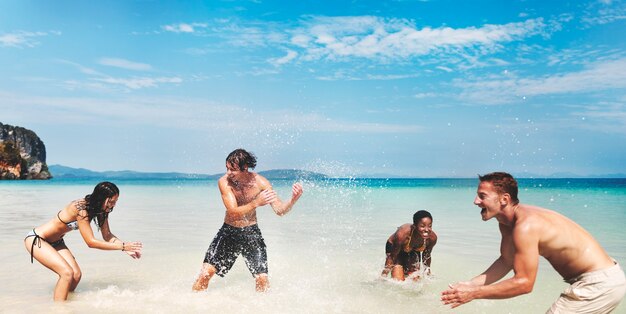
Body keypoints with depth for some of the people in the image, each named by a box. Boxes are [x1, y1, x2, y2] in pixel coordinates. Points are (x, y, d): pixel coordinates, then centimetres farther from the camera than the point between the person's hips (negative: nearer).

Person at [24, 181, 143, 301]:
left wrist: (126, 247, -17)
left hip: (55, 241, 8)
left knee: (76, 274, -4)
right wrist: (122, 247, -34)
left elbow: (107, 235, -1)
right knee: (67, 273, -21)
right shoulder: (80, 209, -31)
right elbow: (91, 242, -32)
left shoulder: (101, 210, -8)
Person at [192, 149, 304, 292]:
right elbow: (233, 213, -26)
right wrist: (256, 203, -42)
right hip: (229, 231, 0)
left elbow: (280, 210, -18)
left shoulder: (260, 182, -15)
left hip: (251, 232, 1)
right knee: (206, 272, -9)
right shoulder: (224, 182, -18)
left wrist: (293, 200, -39)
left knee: (262, 279, -7)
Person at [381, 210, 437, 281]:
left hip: (413, 252, 4)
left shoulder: (432, 237, -30)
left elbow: (427, 256, -6)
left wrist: (427, 271, 7)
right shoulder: (402, 233, -43)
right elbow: (392, 256, -27)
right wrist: (384, 275, -21)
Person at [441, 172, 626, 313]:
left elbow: (524, 283, -28)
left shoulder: (526, 226, -27)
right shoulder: (507, 223, 3)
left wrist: (474, 293, -25)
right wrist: (471, 283, -2)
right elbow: (506, 261, 11)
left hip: (600, 284, -10)